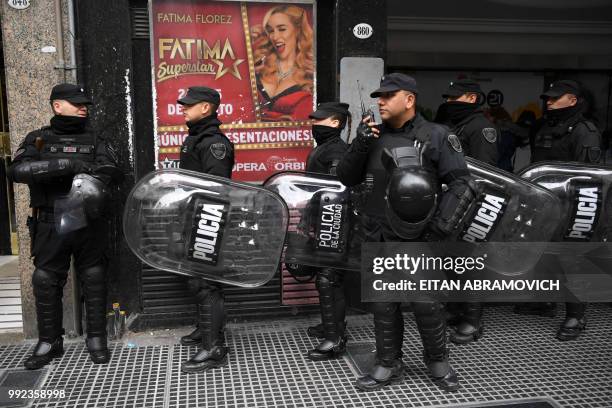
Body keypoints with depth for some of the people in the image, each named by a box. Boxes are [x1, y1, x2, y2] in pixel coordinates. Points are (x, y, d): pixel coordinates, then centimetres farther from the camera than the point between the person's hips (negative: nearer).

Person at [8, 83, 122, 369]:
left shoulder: (95, 141, 11)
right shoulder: (37, 140, 7)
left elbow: (112, 171, -5)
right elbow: (17, 171, -10)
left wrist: (97, 178, -28)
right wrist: (64, 164, -22)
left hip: (89, 224, 0)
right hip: (50, 225, 0)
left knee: (93, 280, 5)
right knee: (45, 282, 5)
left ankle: (96, 338, 19)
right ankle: (49, 342, 21)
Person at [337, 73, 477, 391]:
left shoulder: (435, 137, -4)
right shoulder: (374, 136, 10)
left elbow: (462, 184, -5)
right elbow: (346, 178, 7)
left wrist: (441, 226, -12)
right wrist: (359, 146, -9)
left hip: (418, 240, -4)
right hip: (379, 239, 4)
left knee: (426, 303, 3)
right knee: (383, 304, 11)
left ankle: (438, 361, 27)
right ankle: (388, 365, 27)